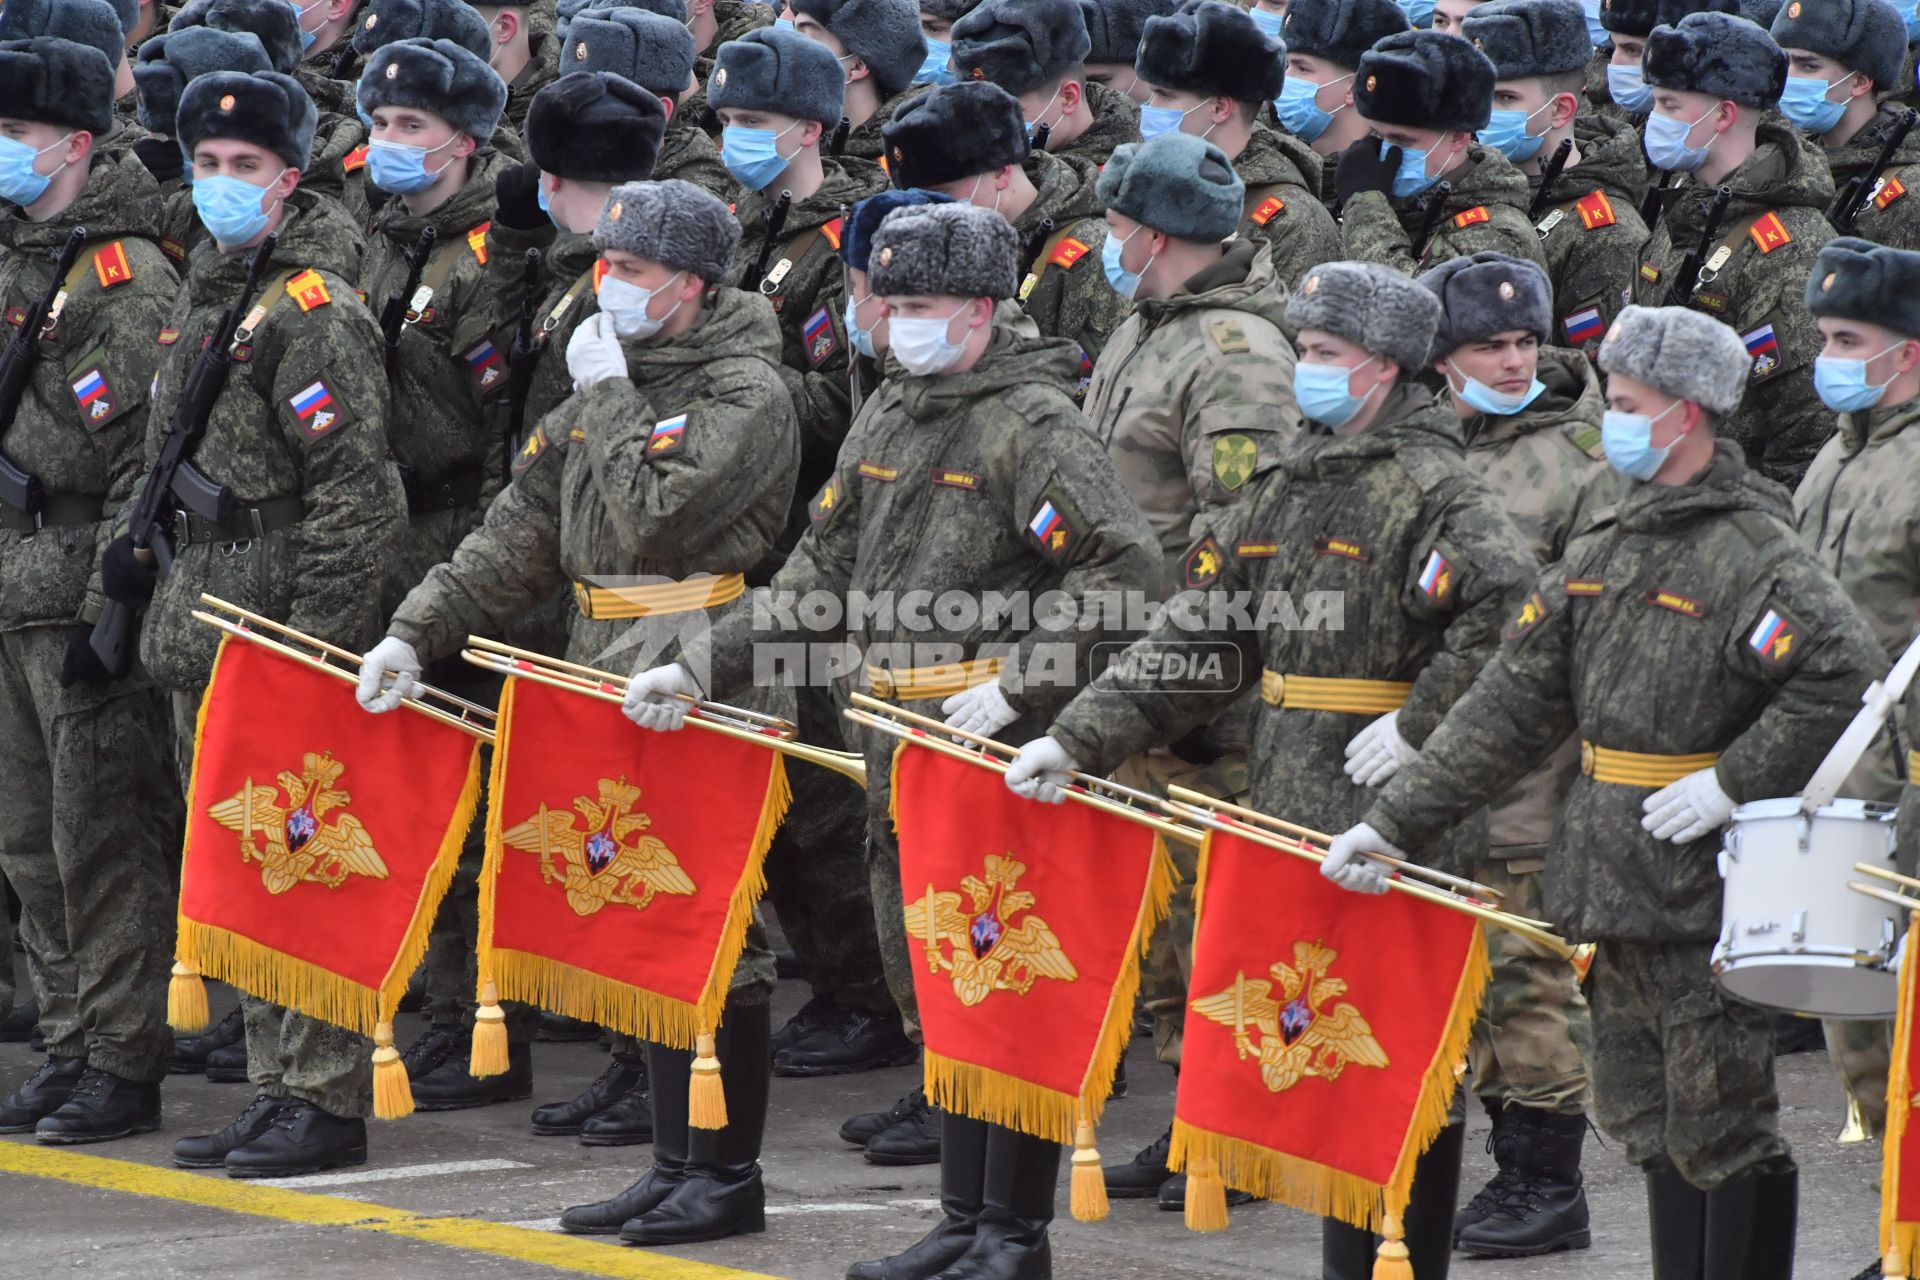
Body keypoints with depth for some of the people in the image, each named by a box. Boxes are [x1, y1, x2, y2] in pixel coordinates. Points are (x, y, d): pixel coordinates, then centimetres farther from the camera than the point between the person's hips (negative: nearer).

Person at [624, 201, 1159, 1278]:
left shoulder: (1033, 422, -11)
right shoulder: (894, 414, 15)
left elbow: (1123, 568, -18)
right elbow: (823, 569, 20)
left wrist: (1018, 684, -21)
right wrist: (703, 667, 13)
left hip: (1000, 747, -9)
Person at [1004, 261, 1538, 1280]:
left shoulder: (1431, 488, -12)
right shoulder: (1288, 488, 14)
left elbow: (1513, 609, -27)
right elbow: (1197, 636, 15)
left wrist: (1420, 722, -20)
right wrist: (1078, 738, 7)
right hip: (1296, 817, 8)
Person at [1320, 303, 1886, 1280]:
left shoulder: (1755, 551, -11)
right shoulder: (1606, 549, 12)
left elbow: (1844, 673, -24)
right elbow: (1511, 703, 13)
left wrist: (1735, 782, -20)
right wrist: (1395, 821, 9)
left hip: (1704, 891, -8)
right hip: (1613, 886, 8)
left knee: (1720, 1128, -3)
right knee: (1645, 1120, 13)